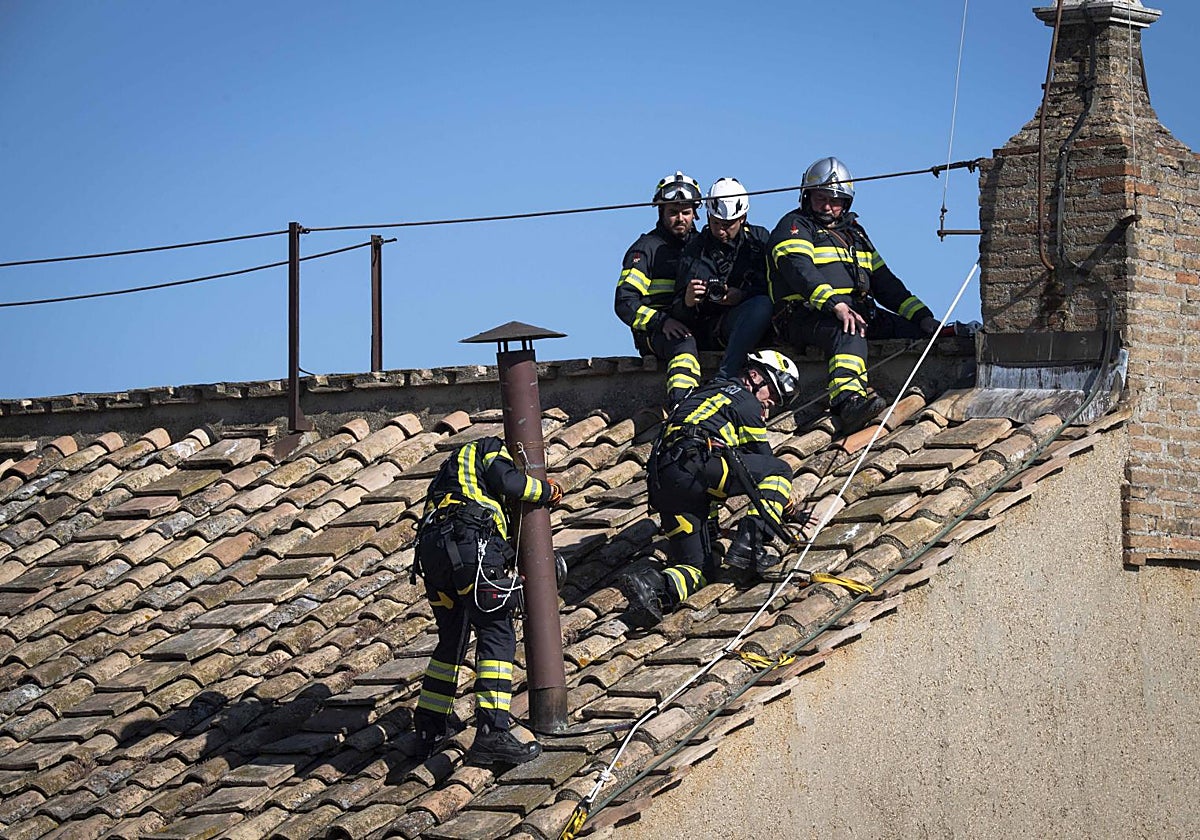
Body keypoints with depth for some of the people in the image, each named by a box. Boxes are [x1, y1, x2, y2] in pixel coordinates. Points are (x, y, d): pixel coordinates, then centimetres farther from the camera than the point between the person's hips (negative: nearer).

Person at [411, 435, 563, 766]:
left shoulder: (451, 469, 40)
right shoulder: (489, 448, 18)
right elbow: (510, 482, -2)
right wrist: (547, 491, 14)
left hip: (431, 549, 8)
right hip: (470, 541, -8)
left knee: (452, 640, 22)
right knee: (497, 636, -10)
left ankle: (430, 727, 28)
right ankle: (491, 733, -22)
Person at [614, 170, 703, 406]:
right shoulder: (647, 249, 8)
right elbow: (625, 302, -2)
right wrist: (661, 321, -18)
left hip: (698, 327, 7)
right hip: (655, 332, -7)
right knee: (684, 343, -41)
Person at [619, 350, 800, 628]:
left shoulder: (706, 393, 39)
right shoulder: (745, 401, 14)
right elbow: (763, 458, 18)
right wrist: (783, 495, 34)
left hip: (661, 485, 8)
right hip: (693, 468, -8)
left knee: (701, 568, 9)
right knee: (780, 470, 6)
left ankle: (653, 586, -22)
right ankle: (749, 544, -11)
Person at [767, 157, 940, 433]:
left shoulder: (853, 233, 29)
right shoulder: (795, 226, 6)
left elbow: (884, 282, 27)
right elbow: (801, 271, -14)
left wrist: (922, 315, 12)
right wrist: (835, 305, -30)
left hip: (860, 310, 9)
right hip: (806, 315, -9)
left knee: (917, 330, -10)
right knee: (849, 334, -41)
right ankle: (848, 398, -64)